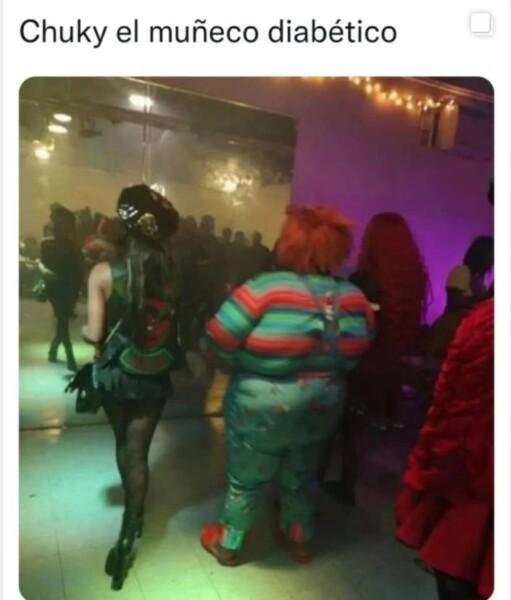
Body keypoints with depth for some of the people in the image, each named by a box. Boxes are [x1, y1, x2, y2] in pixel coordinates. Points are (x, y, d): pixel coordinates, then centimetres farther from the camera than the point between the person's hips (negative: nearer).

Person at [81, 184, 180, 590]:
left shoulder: (103, 273, -15)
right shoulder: (173, 275, -9)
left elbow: (94, 334, -14)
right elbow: (178, 329, -6)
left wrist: (83, 328, 7)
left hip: (115, 374, 1)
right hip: (155, 379, 0)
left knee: (124, 444, 24)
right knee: (138, 452, 12)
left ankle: (133, 514, 47)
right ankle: (130, 530, 16)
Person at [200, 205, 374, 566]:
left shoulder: (266, 289, -26)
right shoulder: (354, 299, -10)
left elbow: (218, 339, -22)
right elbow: (358, 351, 4)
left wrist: (249, 361, -4)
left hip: (261, 410, -4)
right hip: (321, 408, 5)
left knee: (245, 481, 21)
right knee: (300, 479, 29)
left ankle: (228, 544, 42)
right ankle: (300, 540, 49)